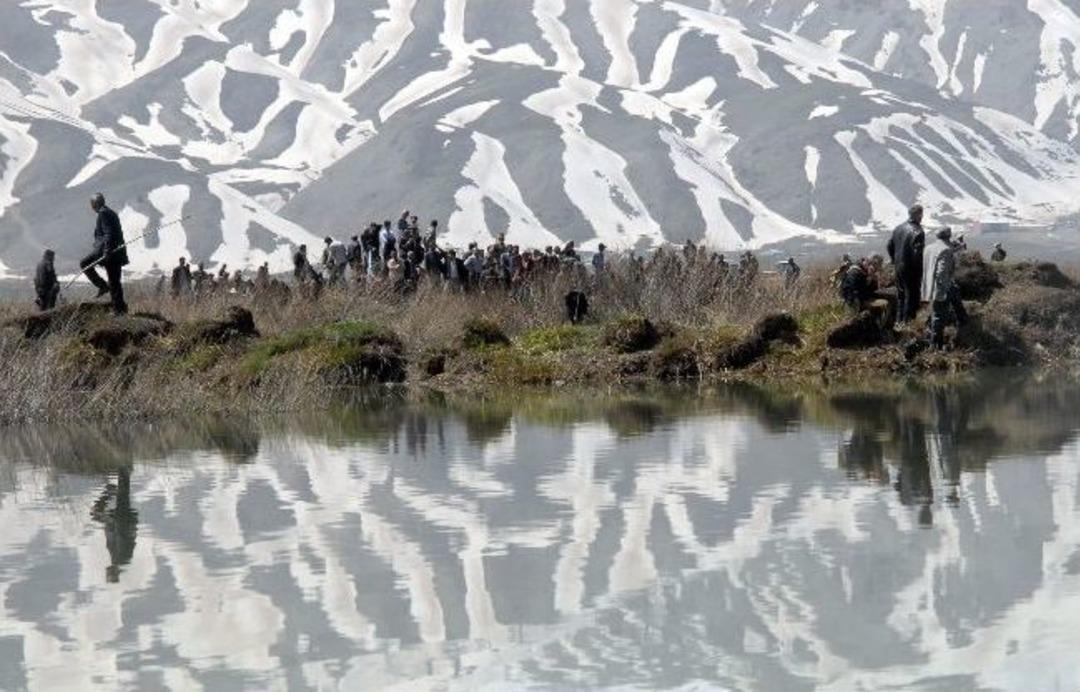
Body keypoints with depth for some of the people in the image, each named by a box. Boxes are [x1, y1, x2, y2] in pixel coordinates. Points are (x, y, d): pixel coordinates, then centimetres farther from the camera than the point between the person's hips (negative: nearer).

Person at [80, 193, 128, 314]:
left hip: (106, 250, -9)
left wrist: (107, 250, -25)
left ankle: (102, 286, -3)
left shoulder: (103, 213, -9)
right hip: (118, 251, 9)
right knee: (115, 281, 10)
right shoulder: (112, 213, 20)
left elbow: (108, 233, -20)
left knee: (84, 264, 4)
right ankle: (120, 308, 9)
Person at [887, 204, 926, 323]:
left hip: (899, 267, 7)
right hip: (912, 270, -7)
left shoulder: (898, 228, 3)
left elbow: (890, 246, 11)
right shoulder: (918, 232, -21)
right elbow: (918, 253, -24)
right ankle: (907, 321, 8)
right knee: (911, 295, 4)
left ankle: (899, 320, 28)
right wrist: (920, 271, -12)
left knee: (900, 295, 19)